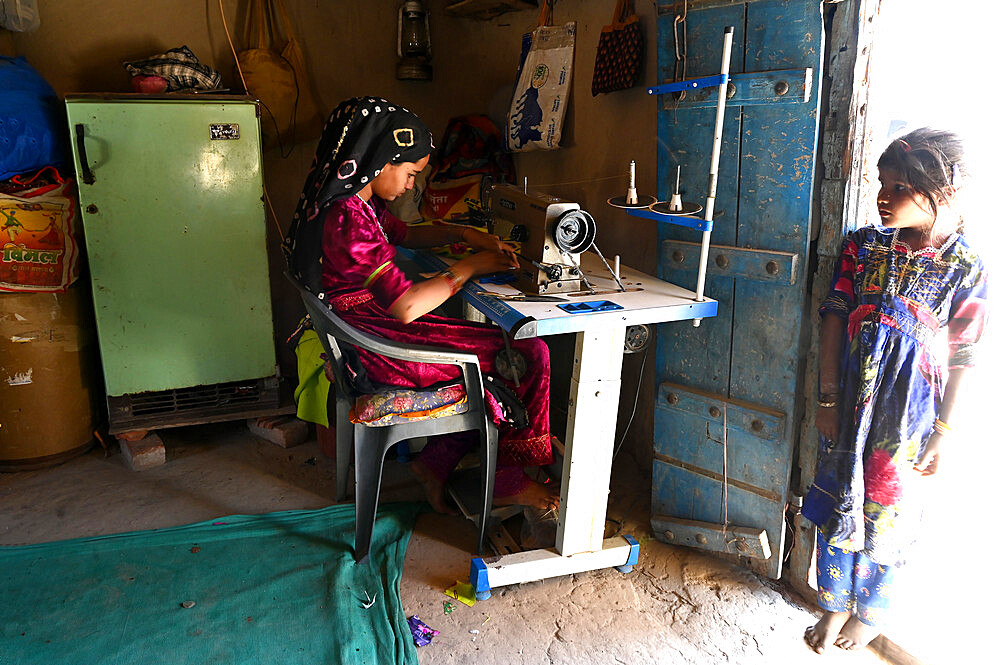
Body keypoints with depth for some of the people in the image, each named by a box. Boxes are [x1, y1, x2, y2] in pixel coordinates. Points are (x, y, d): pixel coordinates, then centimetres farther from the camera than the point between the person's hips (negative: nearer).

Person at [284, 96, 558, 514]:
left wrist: (461, 233, 7)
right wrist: (469, 267, -16)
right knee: (530, 354, -4)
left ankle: (436, 463, 17)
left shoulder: (358, 203, 6)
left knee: (493, 349, 18)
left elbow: (403, 234, 24)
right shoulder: (348, 218, -25)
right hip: (385, 351, -10)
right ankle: (507, 483, 13)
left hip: (373, 334, 10)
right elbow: (406, 305, -29)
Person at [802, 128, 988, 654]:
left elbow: (961, 358, -6)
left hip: (908, 415, -2)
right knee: (836, 503, 13)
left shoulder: (965, 268, -9)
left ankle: (869, 613, 36)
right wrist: (828, 398, -5)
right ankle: (834, 604, 35)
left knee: (886, 515, 11)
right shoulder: (863, 246, -3)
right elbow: (834, 319, -2)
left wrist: (942, 432, -5)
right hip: (851, 402, 3)